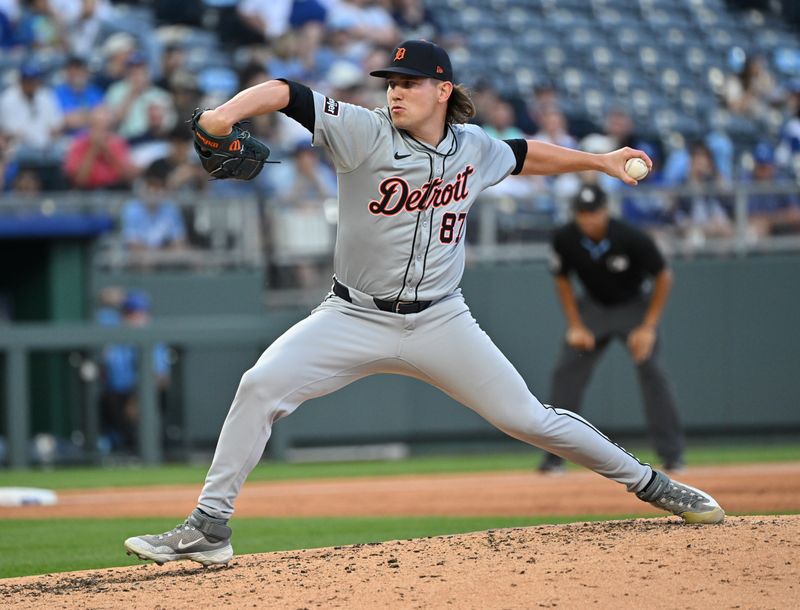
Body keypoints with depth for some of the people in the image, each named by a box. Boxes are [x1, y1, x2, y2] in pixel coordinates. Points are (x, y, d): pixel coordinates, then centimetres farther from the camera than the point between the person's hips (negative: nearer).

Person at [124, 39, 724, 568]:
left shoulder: (474, 148, 1)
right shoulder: (365, 133, -12)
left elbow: (524, 155, 23)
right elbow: (286, 93, -24)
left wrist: (600, 161, 29)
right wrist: (227, 113, -42)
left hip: (441, 323, 2)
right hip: (355, 318, -2)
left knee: (526, 417, 1)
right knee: (261, 385, -21)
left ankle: (647, 482, 21)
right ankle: (208, 528, -16)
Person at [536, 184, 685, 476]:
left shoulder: (631, 238, -29)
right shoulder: (565, 239, -20)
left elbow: (663, 277, -16)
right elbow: (562, 280, 0)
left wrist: (648, 327, -20)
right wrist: (576, 326, -7)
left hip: (634, 306, -3)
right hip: (593, 307, 3)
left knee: (650, 370, -19)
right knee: (565, 372, -8)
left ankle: (672, 454, -12)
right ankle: (555, 457, 0)